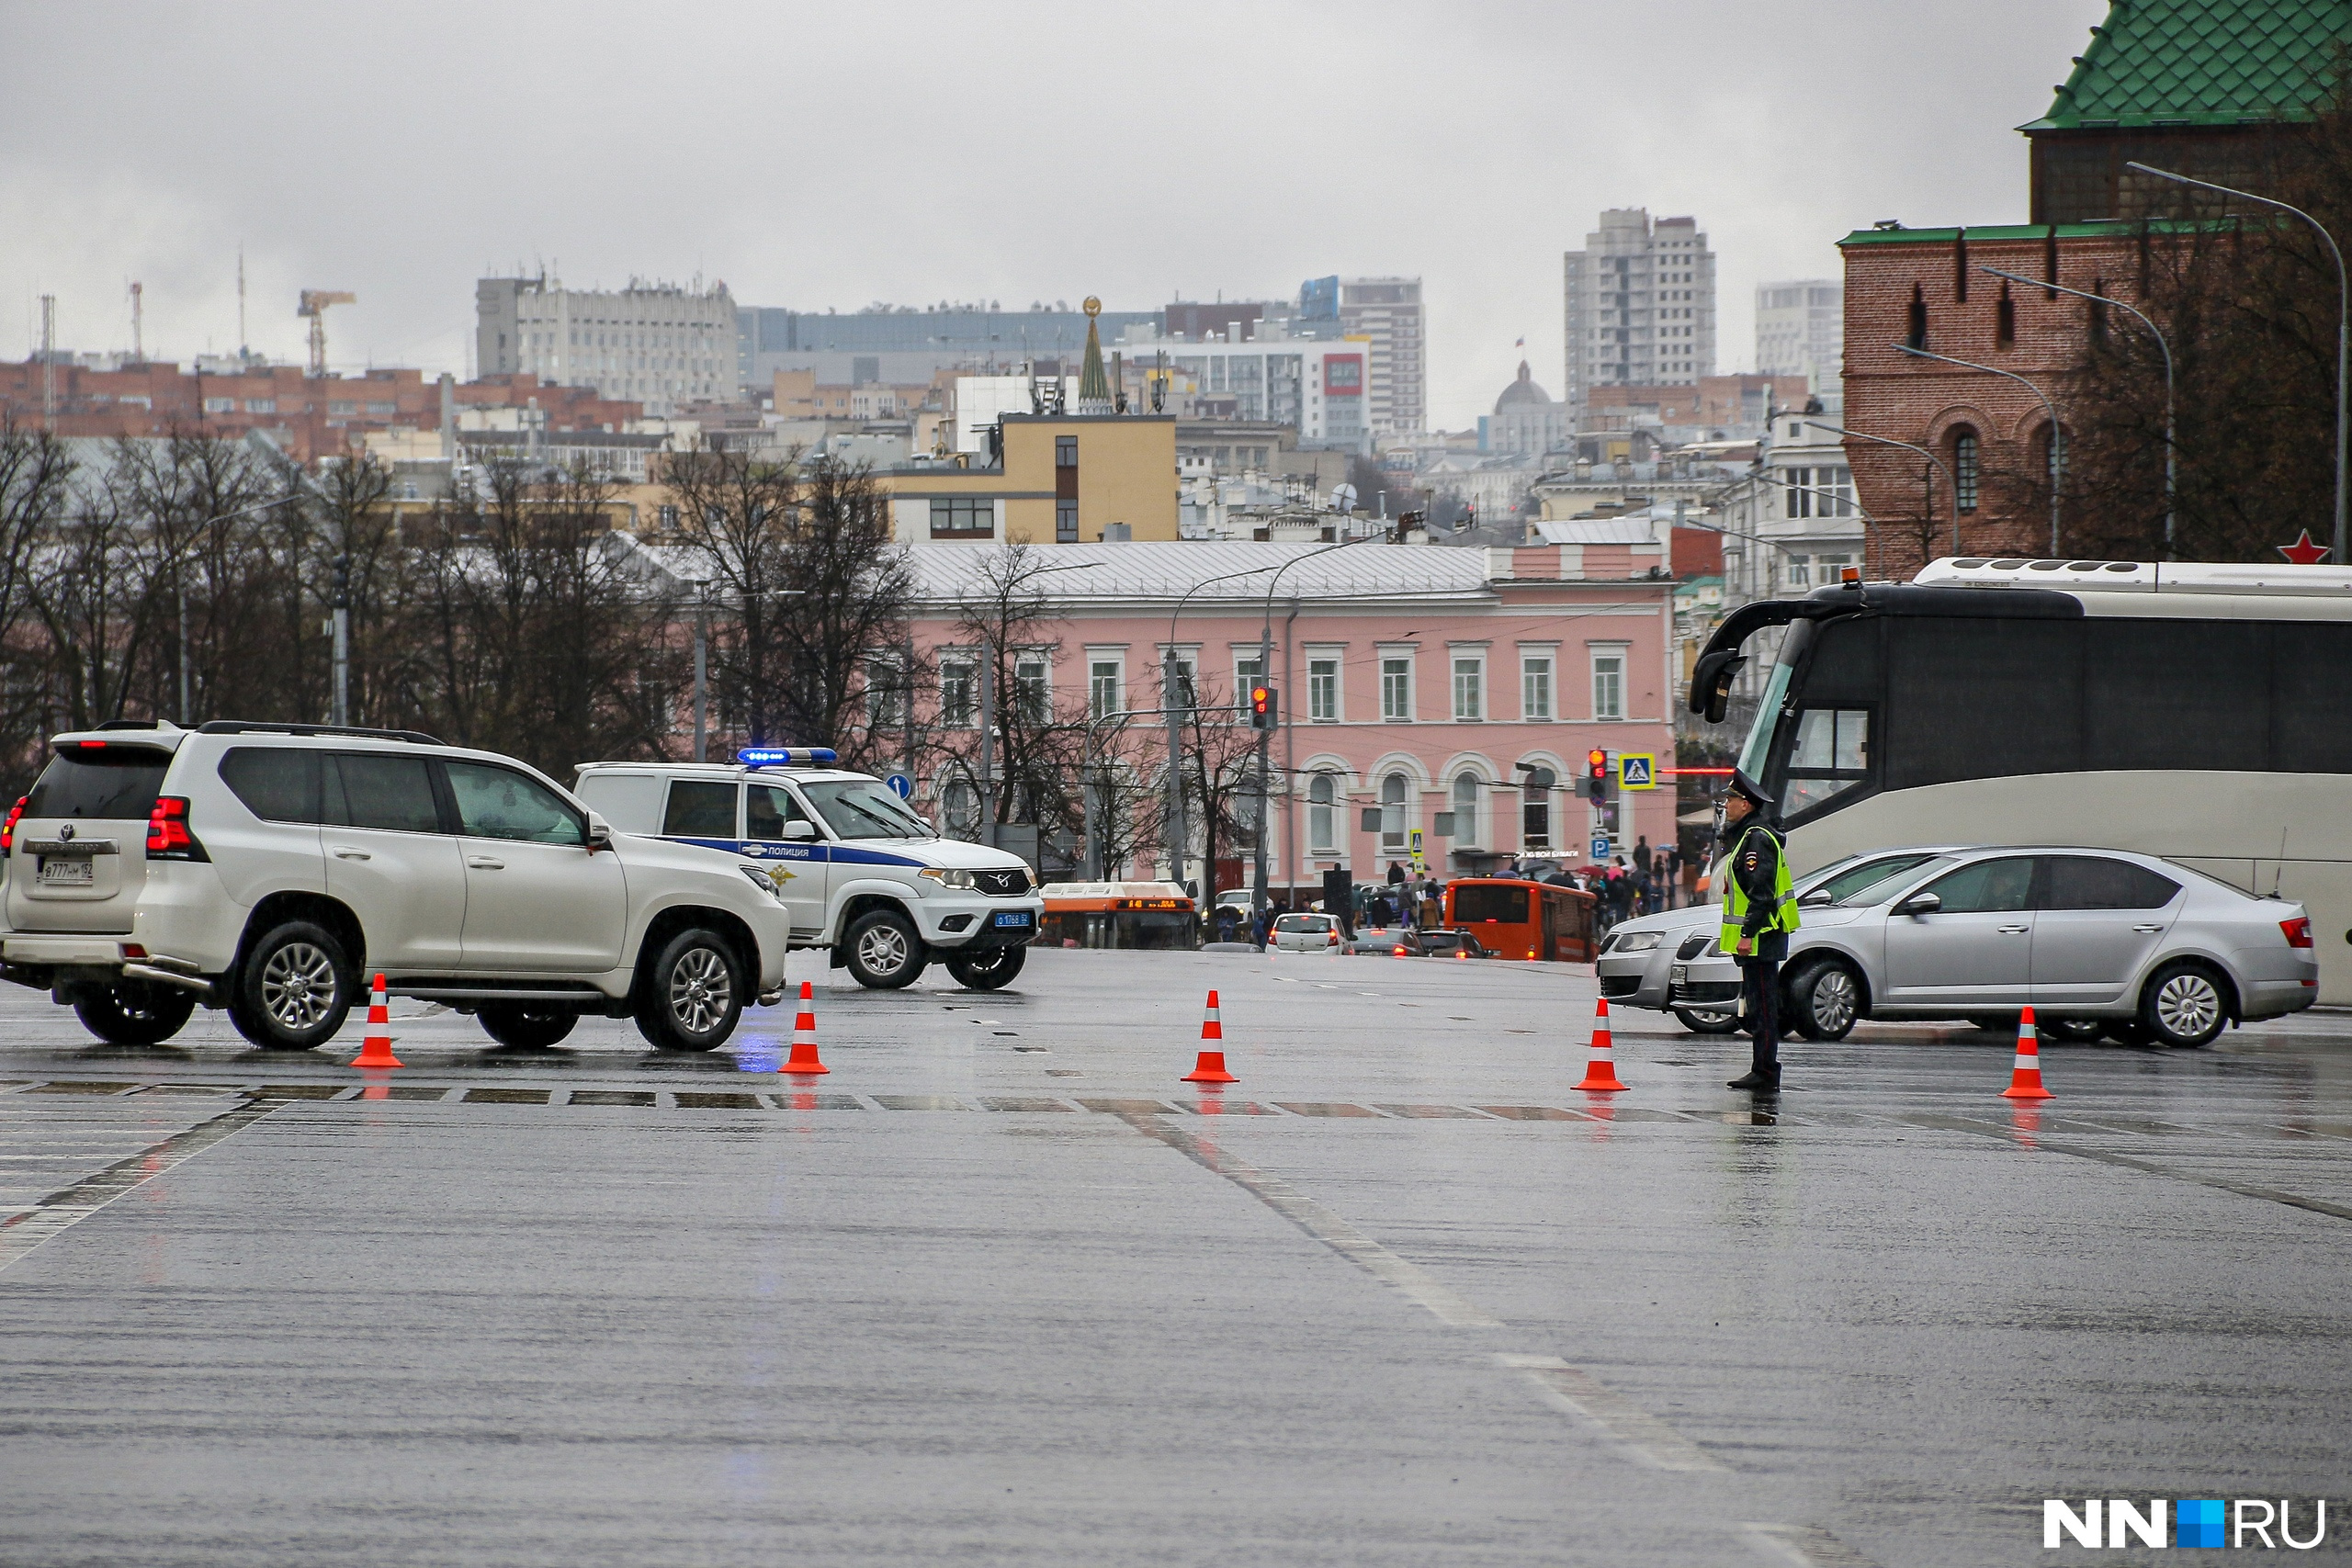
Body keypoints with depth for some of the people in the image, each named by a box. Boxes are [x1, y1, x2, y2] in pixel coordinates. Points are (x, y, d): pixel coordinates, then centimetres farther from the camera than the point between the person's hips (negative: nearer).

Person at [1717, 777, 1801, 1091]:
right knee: (1756, 1005, 12)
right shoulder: (1747, 836, 18)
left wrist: (1748, 934, -24)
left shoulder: (1757, 839, -15)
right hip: (1756, 938, 11)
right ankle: (1762, 1072, 15)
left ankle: (1765, 1073, -10)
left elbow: (1761, 893, -22)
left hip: (1760, 936, -11)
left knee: (1762, 1005, -9)